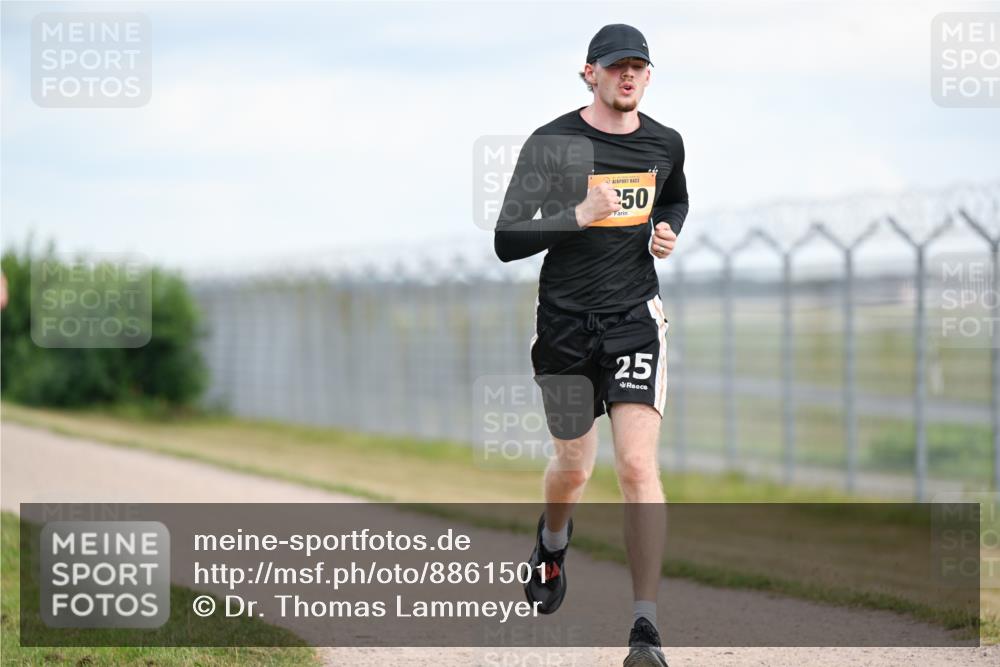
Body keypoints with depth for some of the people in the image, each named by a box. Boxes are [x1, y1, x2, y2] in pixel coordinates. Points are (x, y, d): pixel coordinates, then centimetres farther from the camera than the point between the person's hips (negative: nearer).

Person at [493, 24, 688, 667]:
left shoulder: (665, 143, 3)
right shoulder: (551, 144, -8)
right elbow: (506, 242, -14)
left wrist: (667, 232, 4)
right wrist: (579, 216, -26)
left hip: (635, 320, 1)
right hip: (566, 323, -1)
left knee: (638, 465, -14)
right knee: (574, 467, 13)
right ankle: (553, 540, 51)